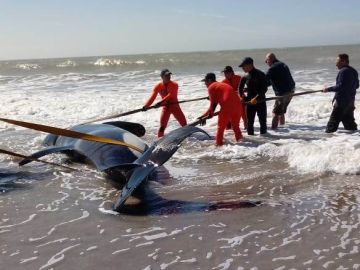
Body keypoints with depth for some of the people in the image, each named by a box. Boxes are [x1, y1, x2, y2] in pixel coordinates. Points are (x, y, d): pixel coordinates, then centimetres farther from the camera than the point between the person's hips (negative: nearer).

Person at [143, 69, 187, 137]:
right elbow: (152, 97, -15)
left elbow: (170, 95, -27)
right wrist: (146, 106, -33)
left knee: (184, 124, 6)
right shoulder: (158, 86, -5)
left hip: (175, 106, 0)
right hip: (165, 107, 0)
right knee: (162, 126, -8)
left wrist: (160, 102, -40)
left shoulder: (174, 85, -12)